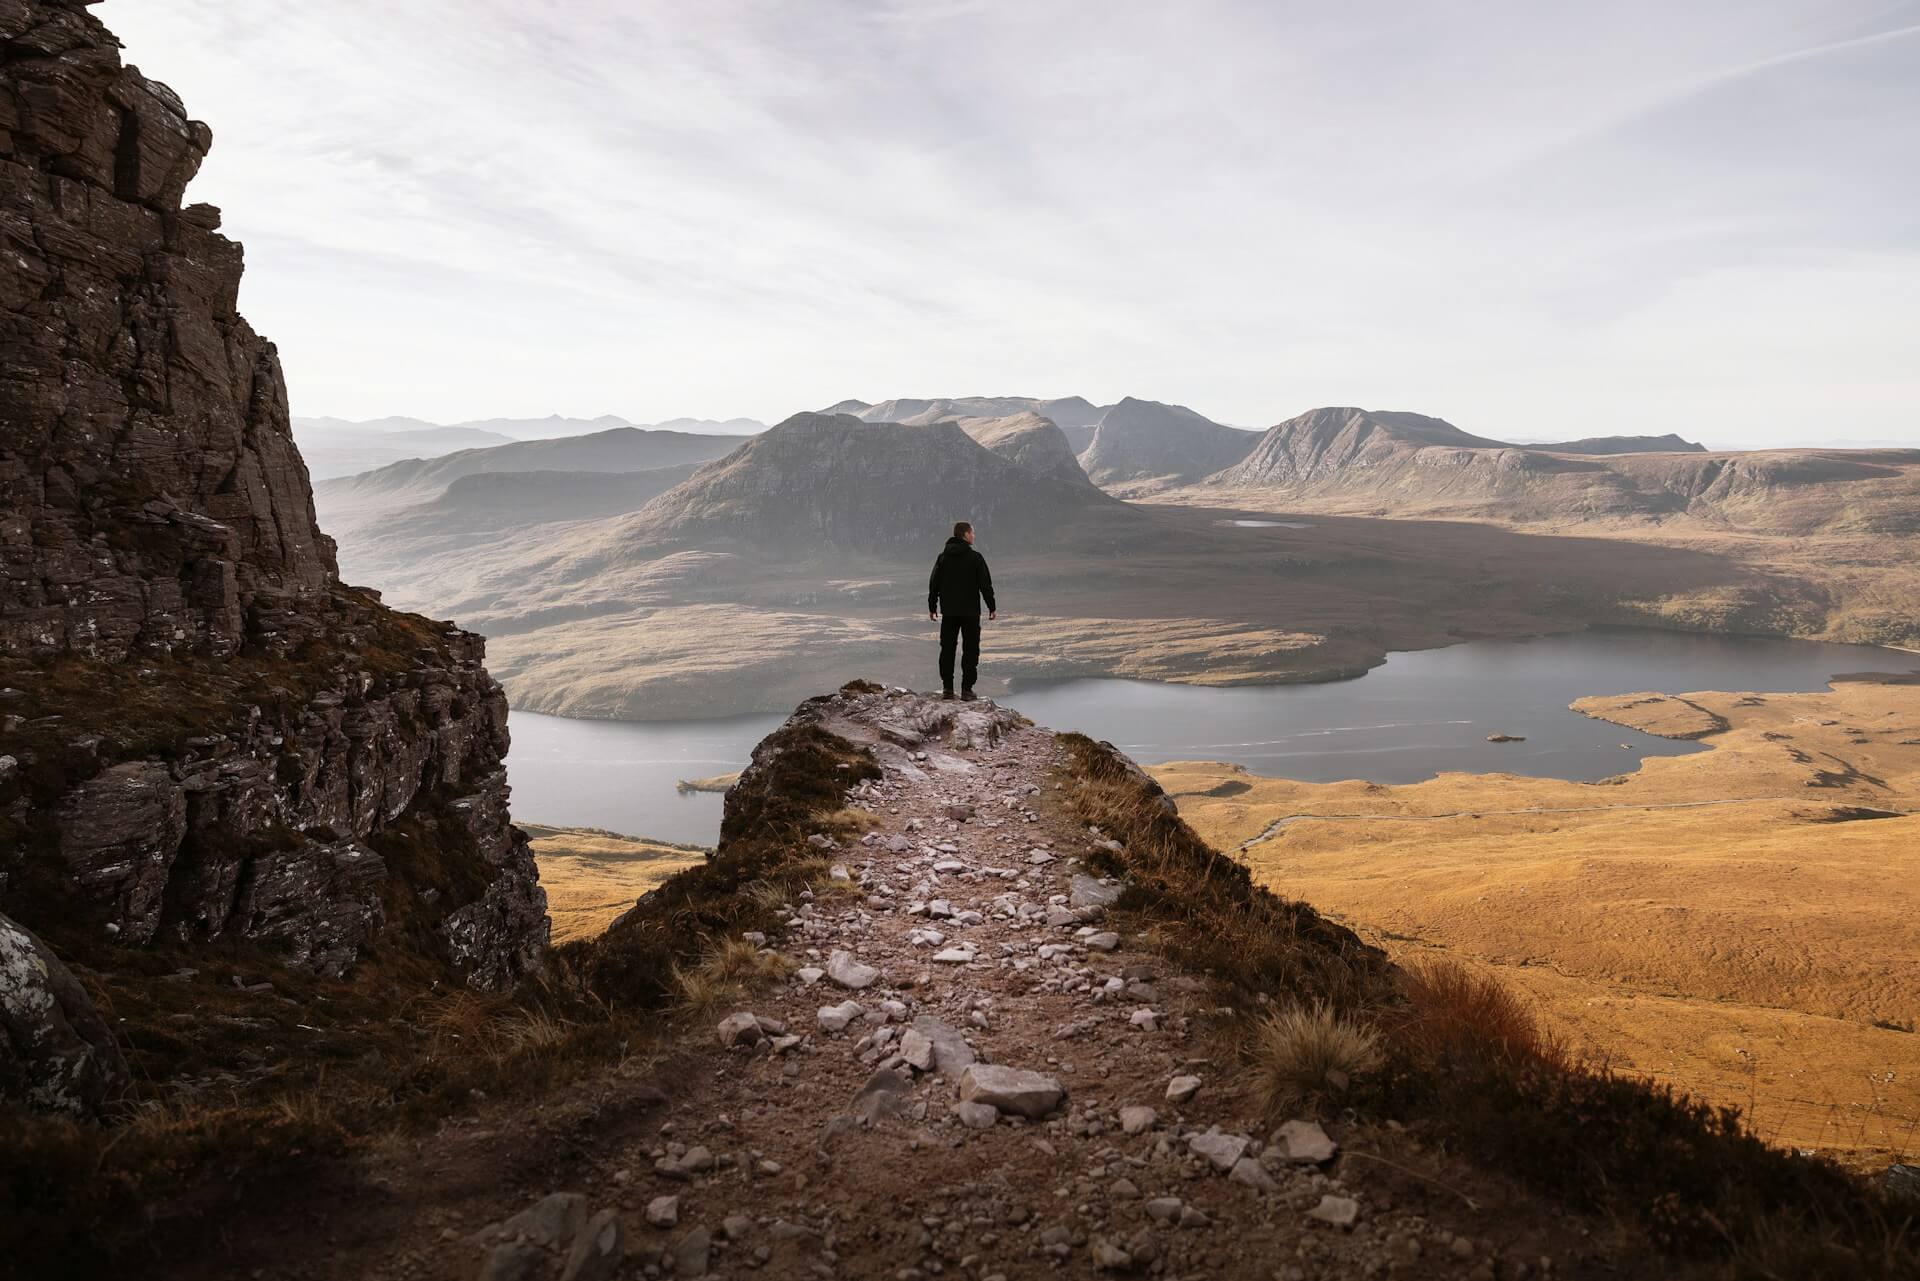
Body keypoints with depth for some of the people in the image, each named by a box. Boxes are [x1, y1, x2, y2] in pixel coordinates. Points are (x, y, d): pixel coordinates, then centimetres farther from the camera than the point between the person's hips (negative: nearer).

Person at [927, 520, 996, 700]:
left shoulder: (943, 557, 4)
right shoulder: (975, 558, -8)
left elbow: (934, 584, 6)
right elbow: (986, 585, -7)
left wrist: (932, 607, 14)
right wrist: (992, 607, 1)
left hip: (948, 612, 3)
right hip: (970, 611, -3)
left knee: (947, 649, 9)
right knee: (970, 650, 4)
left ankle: (947, 688, 8)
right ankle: (966, 689, 0)